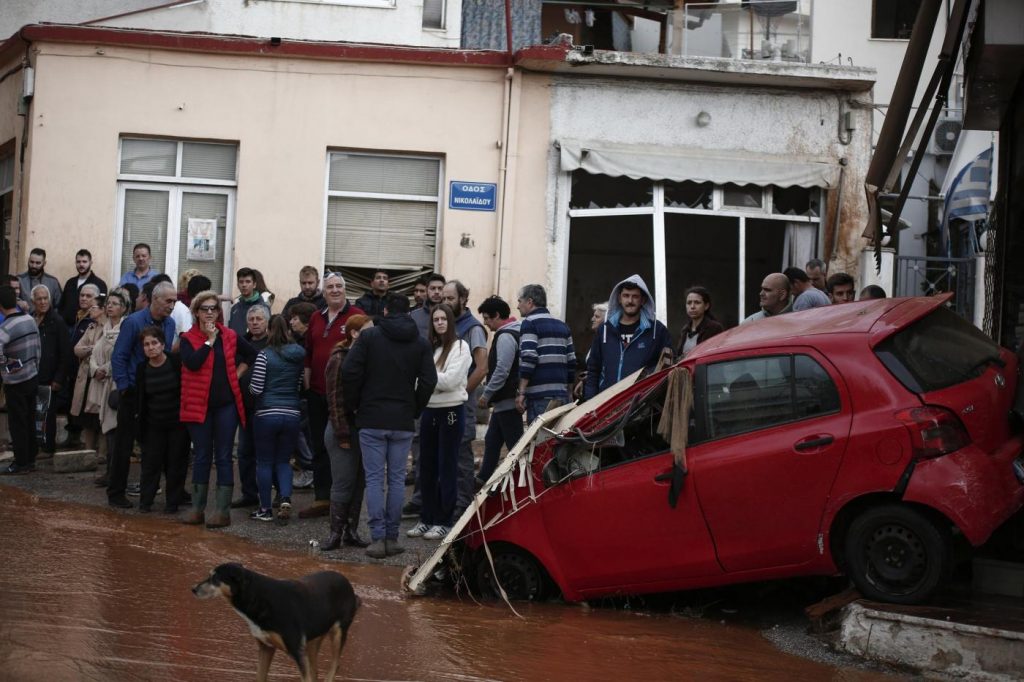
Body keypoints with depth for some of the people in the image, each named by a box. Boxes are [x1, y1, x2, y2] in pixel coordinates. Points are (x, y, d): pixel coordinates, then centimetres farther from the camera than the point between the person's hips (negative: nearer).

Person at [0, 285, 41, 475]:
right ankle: (30, 459, 22)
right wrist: (35, 367, 15)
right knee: (30, 420, 15)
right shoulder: (30, 320, 3)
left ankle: (21, 463, 7)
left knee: (17, 423, 2)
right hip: (32, 377, 7)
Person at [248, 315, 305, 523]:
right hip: (291, 414, 4)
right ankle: (286, 499, -6)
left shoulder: (265, 355, -10)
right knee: (283, 461, 15)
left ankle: (265, 509, 11)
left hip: (266, 414, -4)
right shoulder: (298, 356, 4)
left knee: (265, 462, 7)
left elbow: (256, 389, -10)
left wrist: (249, 385, 11)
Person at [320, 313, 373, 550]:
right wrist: (342, 435, -14)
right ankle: (336, 533, 6)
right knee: (343, 483, -2)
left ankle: (351, 531, 16)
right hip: (346, 431, -6)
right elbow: (335, 399, -11)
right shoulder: (339, 359, -7)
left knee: (359, 483, 8)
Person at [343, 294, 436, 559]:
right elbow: (429, 381, 0)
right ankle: (392, 537, 8)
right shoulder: (421, 343, 5)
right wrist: (415, 410, 11)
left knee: (374, 479, 0)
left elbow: (350, 372, -8)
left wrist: (352, 405, 5)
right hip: (403, 422, 2)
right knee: (397, 479, 8)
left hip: (371, 420, -2)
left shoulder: (369, 336, -2)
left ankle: (378, 537, -5)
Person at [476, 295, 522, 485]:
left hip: (507, 401, -11)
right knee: (492, 441, 17)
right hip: (504, 401, 11)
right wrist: (490, 393, 21)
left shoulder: (505, 336, -16)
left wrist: (486, 394, -16)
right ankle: (484, 479, 25)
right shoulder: (510, 333, 16)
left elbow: (502, 370, -22)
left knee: (514, 443, -6)